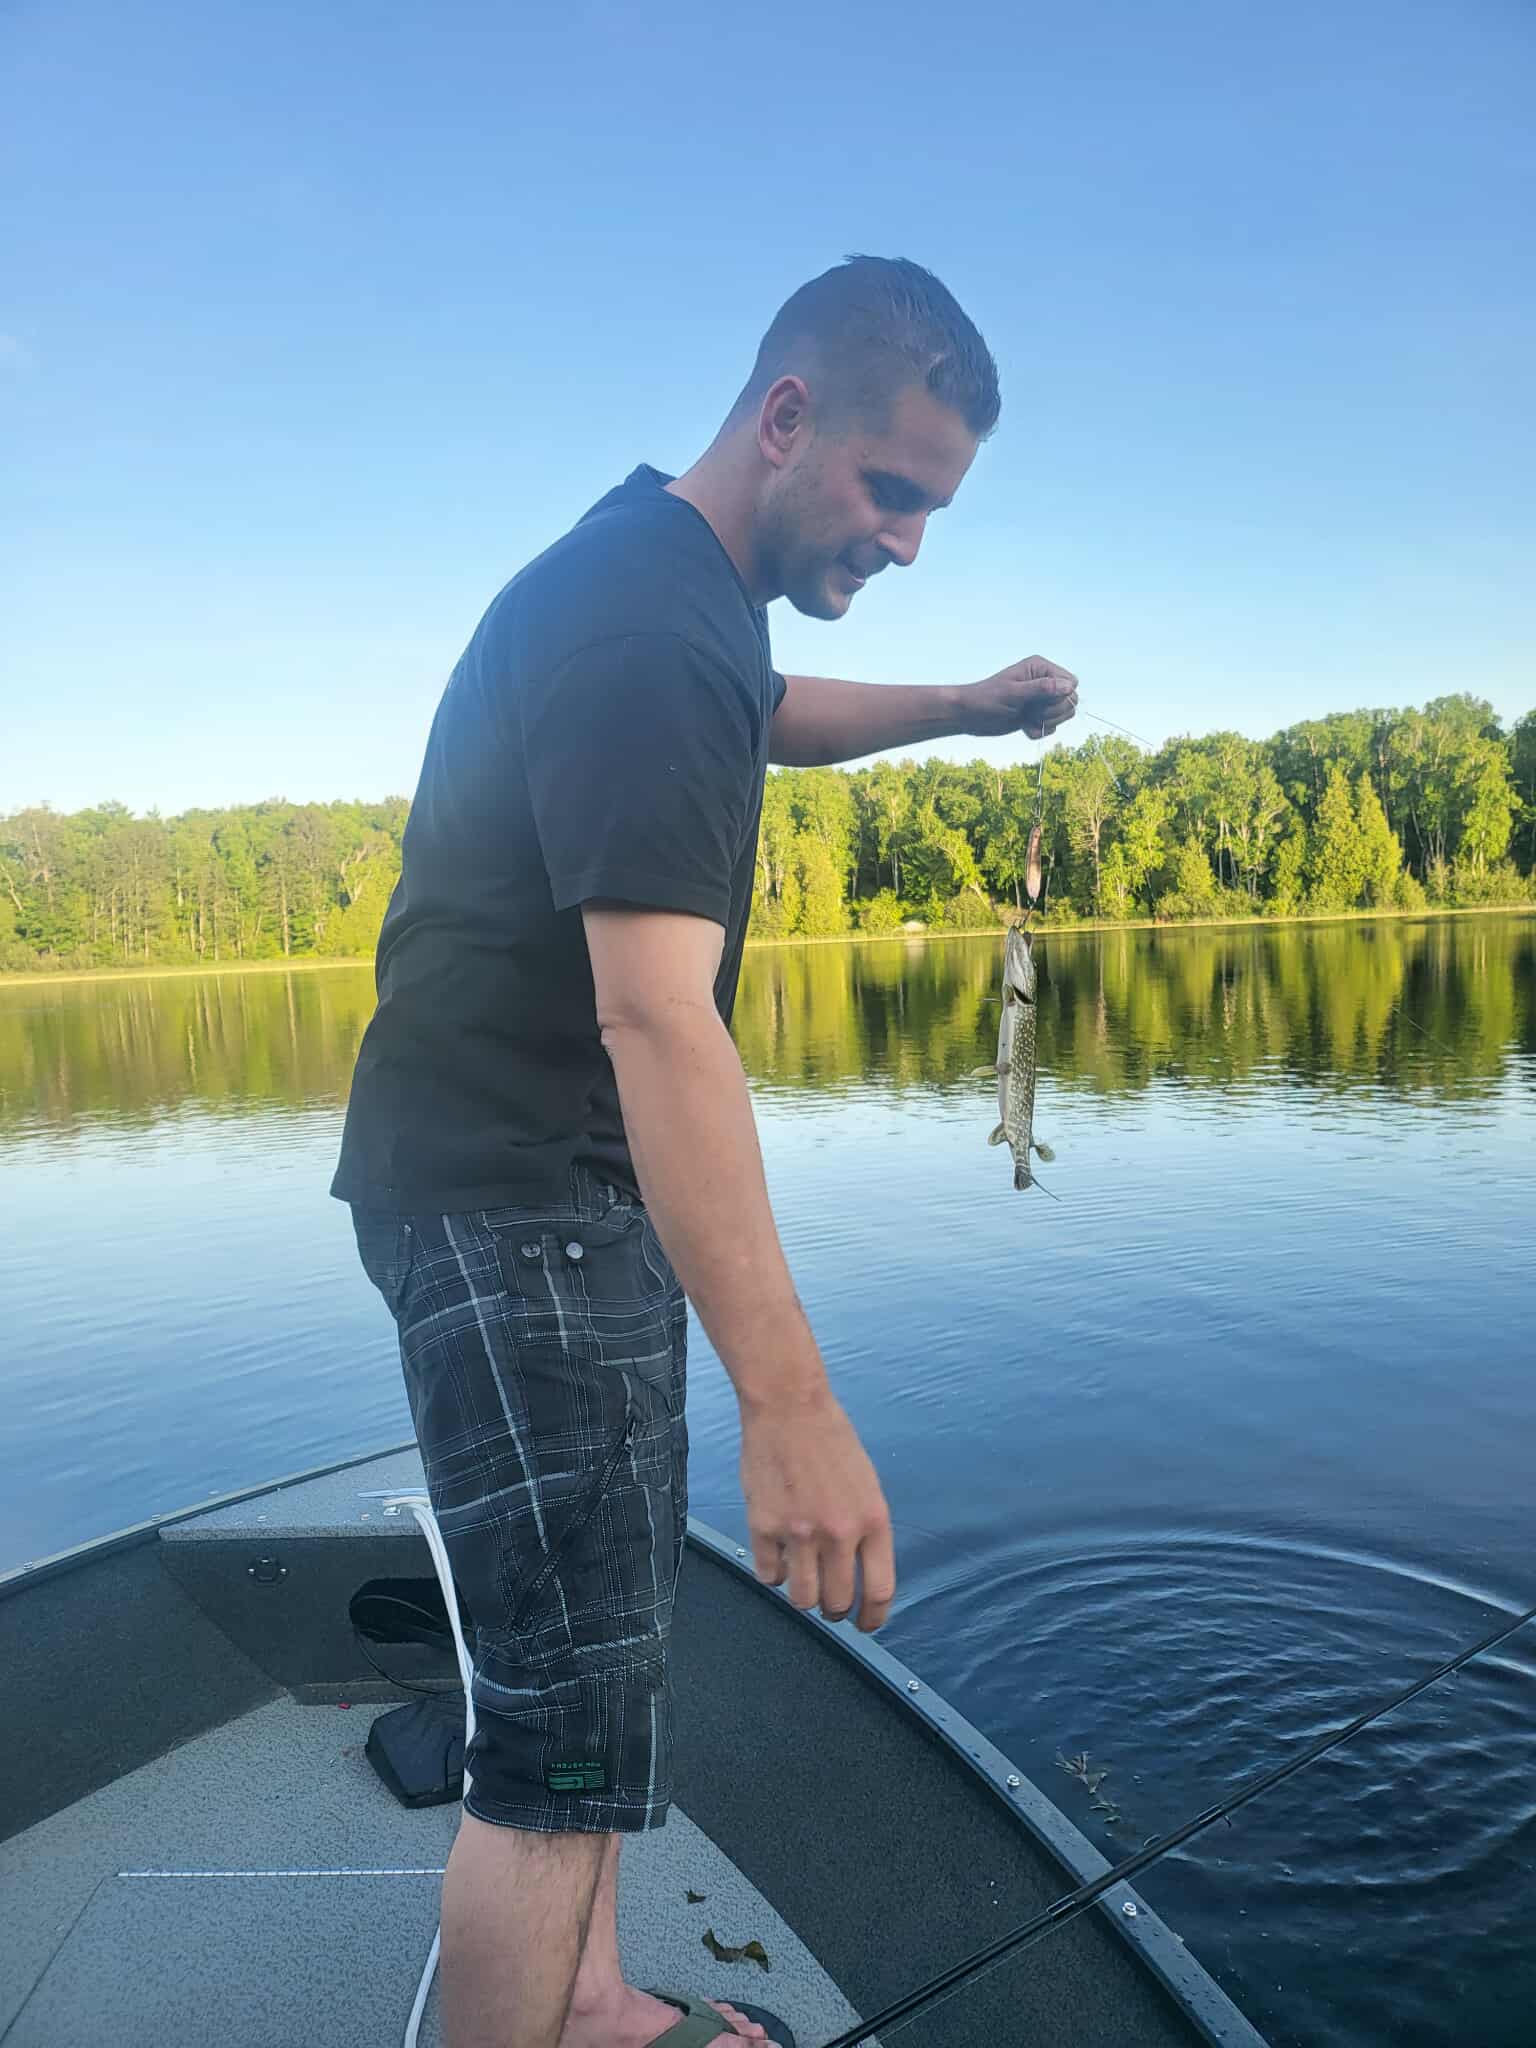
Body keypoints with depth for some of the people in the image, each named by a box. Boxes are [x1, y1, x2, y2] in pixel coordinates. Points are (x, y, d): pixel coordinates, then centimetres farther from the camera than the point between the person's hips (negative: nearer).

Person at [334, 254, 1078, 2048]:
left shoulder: (674, 583, 12)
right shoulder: (645, 628, -21)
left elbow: (769, 714, 35)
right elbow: (658, 1021, -32)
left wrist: (966, 706, 24)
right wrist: (789, 1403, -35)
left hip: (568, 1187, 10)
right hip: (509, 1198, -10)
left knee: (598, 1643, 20)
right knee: (578, 1726, -6)